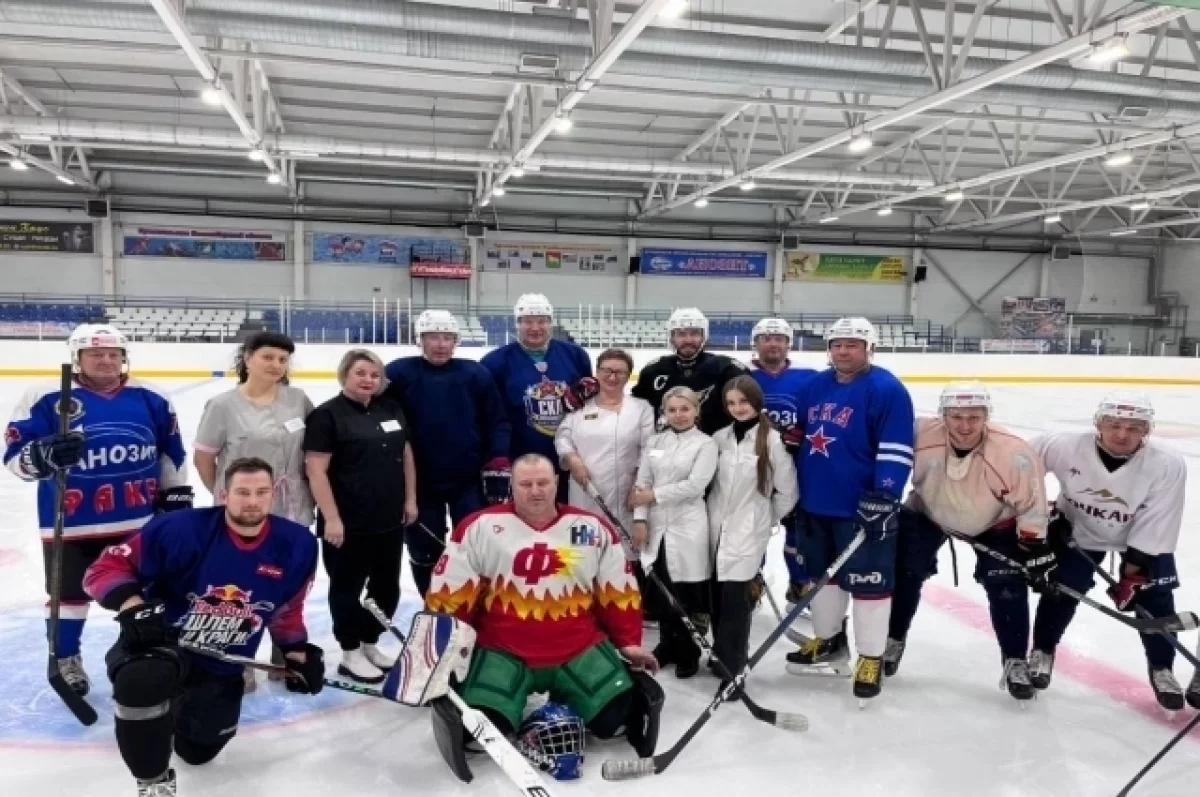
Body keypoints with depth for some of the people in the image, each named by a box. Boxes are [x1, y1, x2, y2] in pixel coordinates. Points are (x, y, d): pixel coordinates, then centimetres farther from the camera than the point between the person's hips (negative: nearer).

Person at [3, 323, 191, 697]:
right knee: (70, 594, 12)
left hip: (140, 519, 3)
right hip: (71, 522, -2)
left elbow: (172, 453, 10)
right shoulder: (45, 398, -9)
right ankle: (65, 660, 33)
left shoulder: (151, 399, 2)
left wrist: (178, 495, 9)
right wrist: (46, 456, -31)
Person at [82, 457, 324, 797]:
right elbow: (107, 567, -17)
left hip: (221, 667, 4)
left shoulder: (296, 545, -11)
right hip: (160, 641, -4)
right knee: (140, 679, -38)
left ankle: (178, 705, 50)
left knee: (198, 750, 15)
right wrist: (133, 606, -33)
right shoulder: (181, 529, -25)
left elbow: (286, 609, 7)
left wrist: (298, 652, 6)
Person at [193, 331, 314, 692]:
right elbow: (202, 458, -4)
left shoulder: (298, 399, -1)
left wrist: (308, 488, 7)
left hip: (292, 515, 4)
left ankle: (285, 659, 35)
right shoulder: (223, 405, -12)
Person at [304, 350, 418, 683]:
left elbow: (406, 454, 16)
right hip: (348, 523, -7)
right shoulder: (327, 415, -11)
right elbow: (316, 470, -15)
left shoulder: (391, 410, 8)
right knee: (348, 588, 7)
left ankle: (370, 643, 32)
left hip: (390, 519, 7)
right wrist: (331, 518, -19)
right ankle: (350, 654, 21)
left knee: (387, 587, 15)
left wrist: (410, 499, 12)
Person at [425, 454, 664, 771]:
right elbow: (449, 595, -2)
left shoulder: (593, 529, 2)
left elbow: (620, 593, 10)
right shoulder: (480, 527, -5)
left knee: (616, 715, -14)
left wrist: (629, 642, 4)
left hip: (580, 648, 2)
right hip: (501, 652, -1)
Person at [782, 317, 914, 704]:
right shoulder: (813, 387, 8)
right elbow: (796, 437, 17)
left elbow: (897, 451, -17)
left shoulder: (887, 390, -12)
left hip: (862, 508, -7)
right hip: (816, 503, 7)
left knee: (868, 581, 0)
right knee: (823, 573, 18)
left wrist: (883, 496, -23)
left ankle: (871, 659, 14)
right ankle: (828, 640, 36)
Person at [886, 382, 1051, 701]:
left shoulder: (1014, 453, -31)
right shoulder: (919, 436, -32)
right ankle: (892, 640, 20)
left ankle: (1015, 662, 12)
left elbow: (1030, 503, -17)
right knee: (904, 573, -2)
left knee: (1008, 587, -6)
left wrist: (1035, 545, -16)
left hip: (995, 523, -1)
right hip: (927, 513, 1)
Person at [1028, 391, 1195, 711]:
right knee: (1060, 588, -5)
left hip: (1143, 536, 0)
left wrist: (1132, 572, -21)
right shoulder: (1066, 447, -31)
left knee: (1154, 598, -6)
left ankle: (1161, 669, 18)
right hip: (1076, 529, 0)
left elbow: (1154, 527, -23)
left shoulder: (1168, 465, -30)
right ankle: (1042, 652, 20)